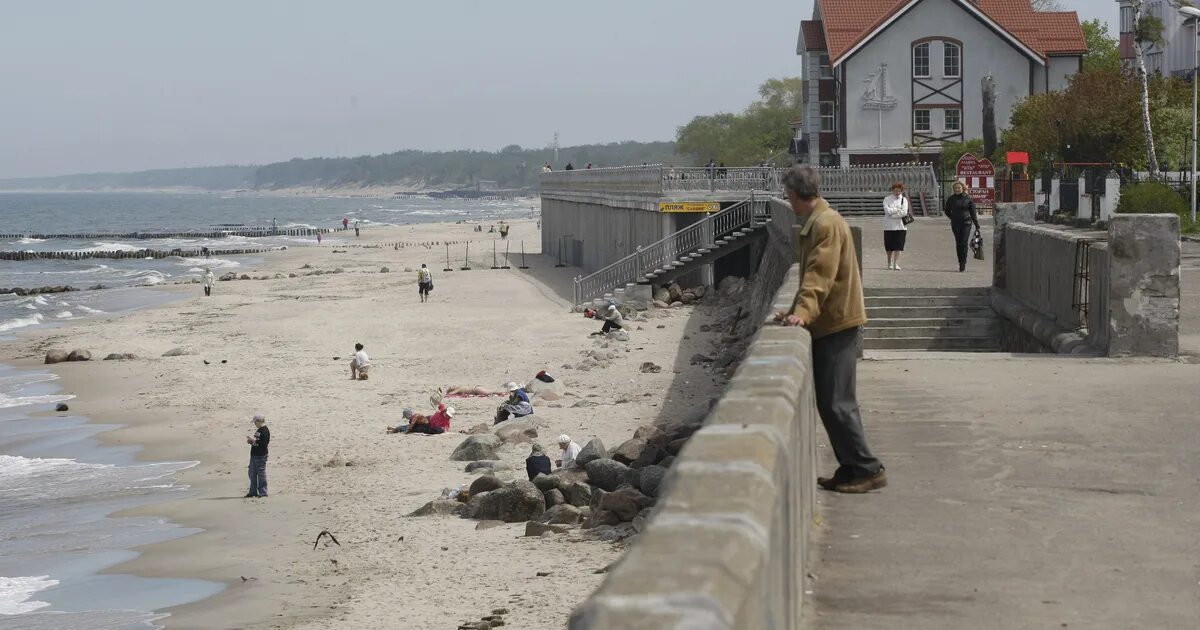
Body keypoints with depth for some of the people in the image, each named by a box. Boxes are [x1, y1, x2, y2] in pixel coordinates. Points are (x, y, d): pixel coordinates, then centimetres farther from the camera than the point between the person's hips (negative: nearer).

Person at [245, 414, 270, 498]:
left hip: (261, 456, -10)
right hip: (254, 455, 10)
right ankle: (253, 492, 22)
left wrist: (254, 440, -21)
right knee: (252, 474, 13)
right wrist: (251, 441, 6)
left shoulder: (265, 431, -14)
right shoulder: (258, 430, 16)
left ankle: (263, 493, 1)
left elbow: (264, 443, -23)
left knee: (261, 474, -5)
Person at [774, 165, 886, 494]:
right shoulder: (813, 224, 17)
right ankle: (850, 469, 16)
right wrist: (796, 310, 13)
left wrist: (803, 312, -33)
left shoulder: (827, 224, -15)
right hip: (826, 323, 10)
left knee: (837, 402, -8)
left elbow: (819, 275, -25)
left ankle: (867, 469, -2)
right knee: (829, 402, 11)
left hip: (837, 323, -10)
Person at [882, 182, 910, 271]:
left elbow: (904, 212, -8)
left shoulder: (904, 200, 7)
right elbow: (887, 210, -11)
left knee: (898, 247, -6)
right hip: (889, 226, 0)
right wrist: (898, 209, -10)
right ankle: (890, 263, 25)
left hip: (900, 226, 0)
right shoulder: (887, 199, 5)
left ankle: (896, 264, -7)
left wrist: (892, 213, -10)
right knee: (889, 247, 6)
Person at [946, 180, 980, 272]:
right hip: (955, 224, 3)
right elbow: (947, 211, 19)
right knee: (958, 244, 5)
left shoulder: (968, 199, 0)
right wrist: (954, 218, 8)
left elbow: (973, 213, 3)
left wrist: (977, 226, 1)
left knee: (964, 243, -12)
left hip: (966, 223, -3)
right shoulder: (951, 199, 5)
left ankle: (963, 263, -10)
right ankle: (961, 263, 14)